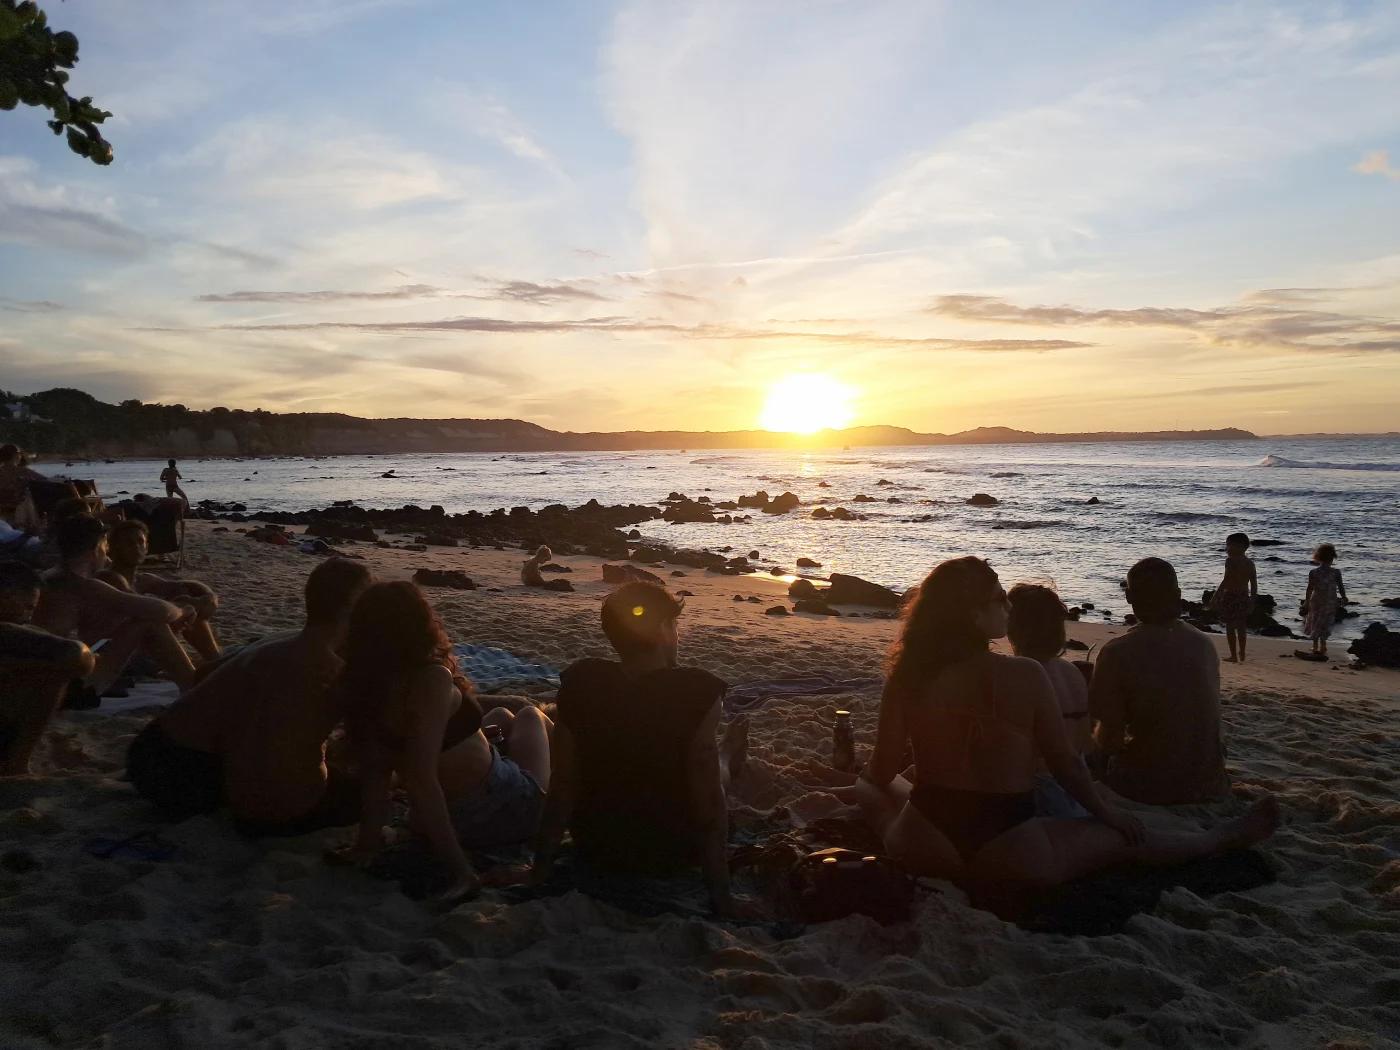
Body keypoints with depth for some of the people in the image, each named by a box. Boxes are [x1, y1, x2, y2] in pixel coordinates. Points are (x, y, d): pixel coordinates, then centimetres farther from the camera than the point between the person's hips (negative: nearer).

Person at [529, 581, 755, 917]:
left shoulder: (578, 686, -15)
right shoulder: (697, 692, -24)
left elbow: (562, 787, -10)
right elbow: (708, 798, -22)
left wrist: (541, 869, 2)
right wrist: (721, 895, -13)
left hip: (596, 849, 3)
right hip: (672, 855, -3)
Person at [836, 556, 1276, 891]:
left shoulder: (906, 678, -9)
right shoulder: (1027, 675, -13)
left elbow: (881, 772, -3)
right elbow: (1065, 763, -3)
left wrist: (860, 780, 21)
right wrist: (1105, 812, 16)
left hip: (924, 847, 0)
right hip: (1006, 857, 0)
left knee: (872, 789, 34)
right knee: (1123, 837, 24)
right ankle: (1225, 837, 41)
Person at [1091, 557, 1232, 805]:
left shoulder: (1118, 652, -17)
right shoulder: (1204, 644, -2)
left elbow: (1109, 742, -17)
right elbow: (1202, 720, 13)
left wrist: (1096, 733, 6)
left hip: (1149, 786, -5)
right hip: (1208, 782, 5)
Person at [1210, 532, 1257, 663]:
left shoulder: (1231, 560, -14)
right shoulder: (1250, 562, 9)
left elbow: (1226, 581, -20)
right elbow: (1254, 584, 10)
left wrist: (1215, 598, -17)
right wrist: (1252, 601, 18)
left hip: (1231, 596, -7)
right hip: (1244, 597, 8)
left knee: (1230, 626, -1)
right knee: (1241, 626, 19)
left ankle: (1234, 656, -1)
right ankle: (1241, 654, 29)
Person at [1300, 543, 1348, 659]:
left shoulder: (1313, 573, -13)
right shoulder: (1336, 573, -12)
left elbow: (1310, 589, -9)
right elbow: (1341, 588, -4)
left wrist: (1306, 602, 0)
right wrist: (1344, 599, 13)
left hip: (1316, 602, 0)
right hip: (1330, 603, 0)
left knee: (1316, 624, 15)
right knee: (1325, 625, 15)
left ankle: (1316, 647, 18)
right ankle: (1322, 648, 18)